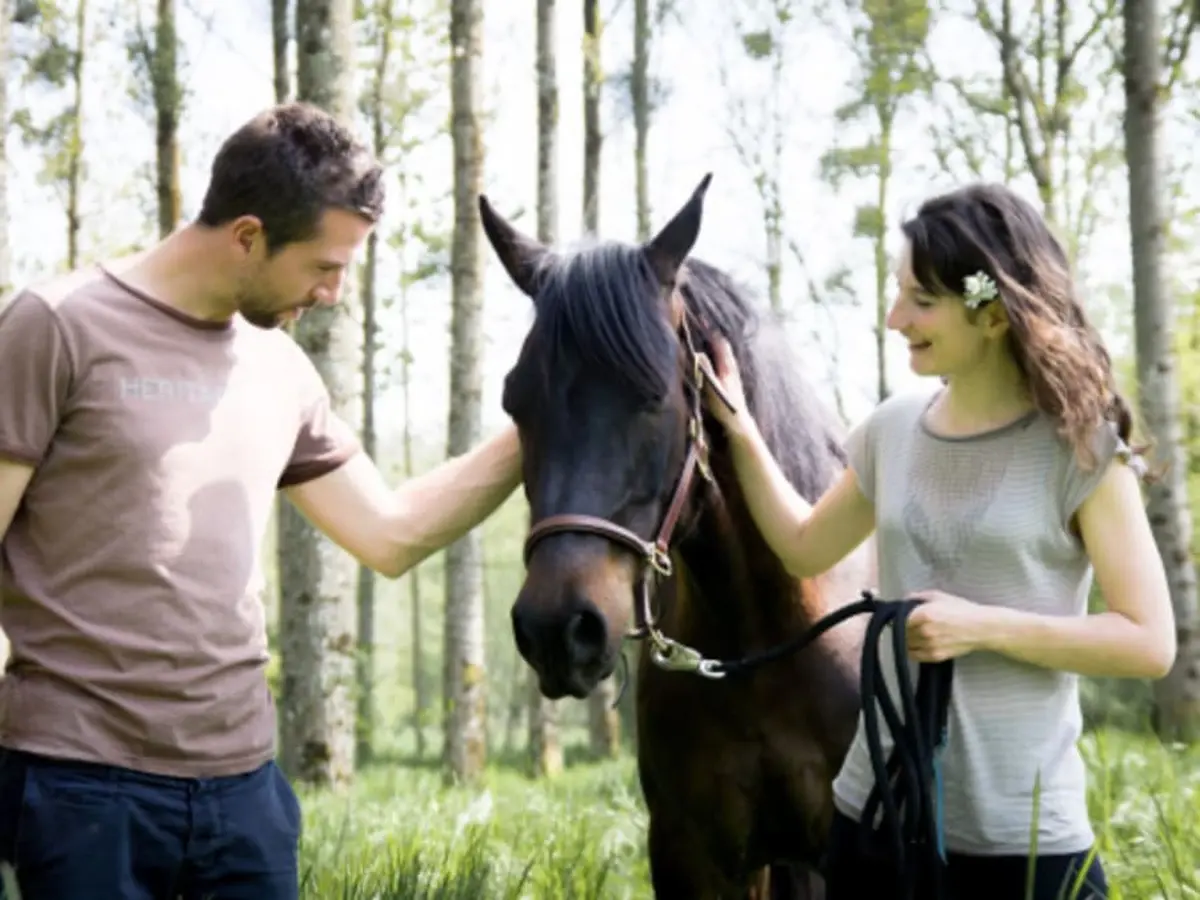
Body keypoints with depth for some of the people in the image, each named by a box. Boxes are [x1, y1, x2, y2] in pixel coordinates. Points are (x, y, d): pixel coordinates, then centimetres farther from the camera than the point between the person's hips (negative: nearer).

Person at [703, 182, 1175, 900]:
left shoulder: (1081, 447, -10)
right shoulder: (893, 429, 5)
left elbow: (1150, 643, -11)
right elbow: (806, 548, 22)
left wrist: (983, 626, -19)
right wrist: (739, 429, 12)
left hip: (1023, 833, -5)